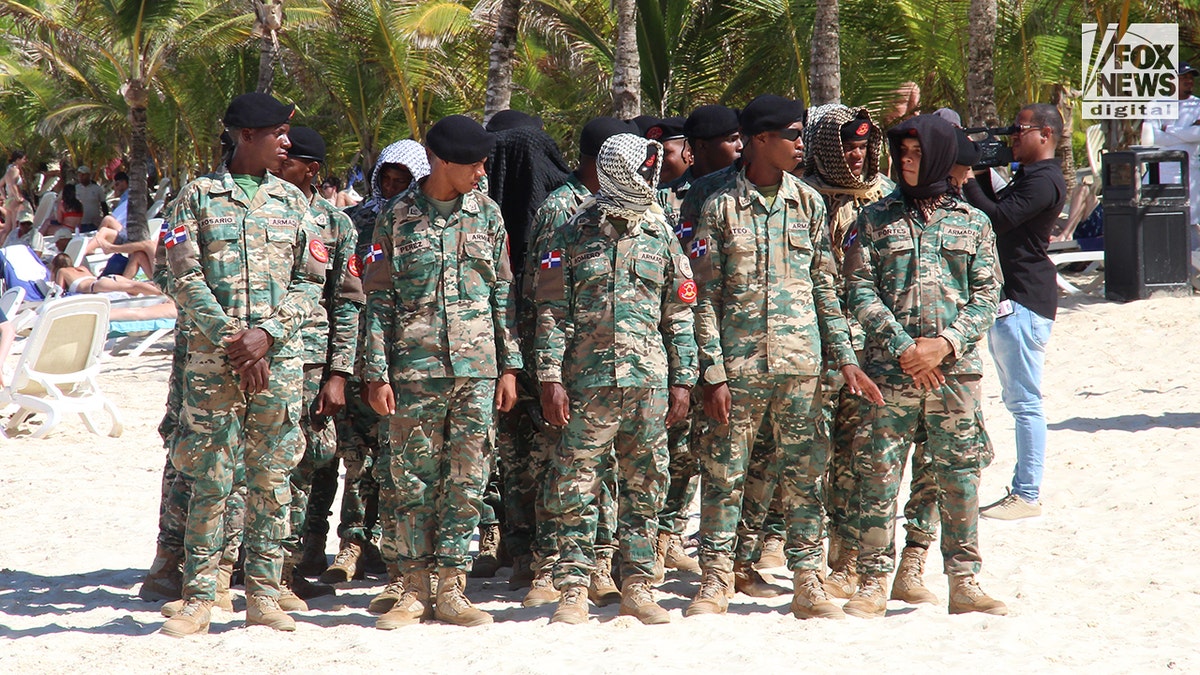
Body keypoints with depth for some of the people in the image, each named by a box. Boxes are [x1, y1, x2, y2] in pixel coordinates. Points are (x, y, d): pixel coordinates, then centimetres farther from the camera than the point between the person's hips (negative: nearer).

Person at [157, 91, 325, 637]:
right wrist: (231, 341, -13)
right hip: (211, 360, -2)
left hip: (279, 360, 3)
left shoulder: (293, 202, 11)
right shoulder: (197, 197, 3)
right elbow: (185, 279, -4)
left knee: (271, 480, 4)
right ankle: (197, 599, 2)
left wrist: (265, 333, -10)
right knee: (210, 480, -3)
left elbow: (310, 282, 6)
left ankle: (263, 594, 10)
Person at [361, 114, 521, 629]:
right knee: (412, 480, 1)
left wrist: (509, 366, 7)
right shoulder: (397, 218, 1)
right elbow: (378, 298, 1)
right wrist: (377, 372, -5)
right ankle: (415, 591, 10)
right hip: (414, 368, -2)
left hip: (477, 368, 2)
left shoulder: (487, 214, 8)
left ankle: (451, 590, 8)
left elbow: (503, 293, 12)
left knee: (467, 480, 2)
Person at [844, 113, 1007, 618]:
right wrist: (904, 347, -11)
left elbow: (986, 296, 5)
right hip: (890, 368, -1)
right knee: (879, 472, -2)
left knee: (959, 474, 4)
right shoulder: (875, 219, 6)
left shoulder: (972, 222, 9)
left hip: (956, 368, 1)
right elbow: (861, 291, 0)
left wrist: (946, 343, -10)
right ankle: (873, 582, 4)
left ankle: (964, 581, 11)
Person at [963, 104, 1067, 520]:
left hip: (1025, 302, -11)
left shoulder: (1045, 180, -14)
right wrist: (981, 173, 9)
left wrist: (966, 180, -16)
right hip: (1009, 300, 11)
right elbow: (996, 213, 19)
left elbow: (997, 218, -24)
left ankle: (1028, 497, -7)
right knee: (1018, 400, 14)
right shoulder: (1027, 177, 20)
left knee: (1025, 402, -9)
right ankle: (1021, 488, 19)